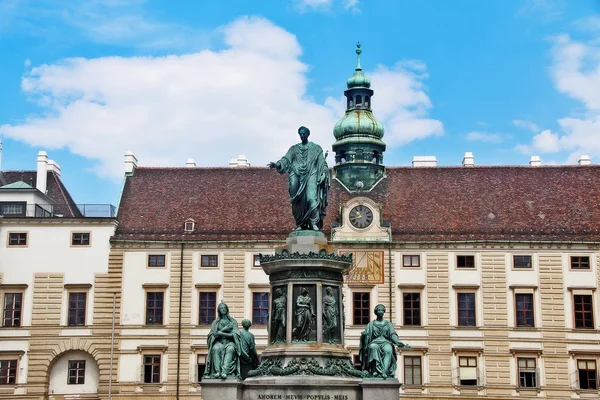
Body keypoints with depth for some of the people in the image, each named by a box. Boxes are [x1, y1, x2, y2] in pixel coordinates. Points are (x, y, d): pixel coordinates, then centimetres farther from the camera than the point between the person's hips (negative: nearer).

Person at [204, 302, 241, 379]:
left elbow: (234, 334, 1)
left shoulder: (233, 321, 16)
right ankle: (217, 372, -47)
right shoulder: (215, 322, 19)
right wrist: (225, 329, -6)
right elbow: (214, 333, 2)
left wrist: (221, 333, -4)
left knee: (230, 349, -38)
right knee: (215, 349, -36)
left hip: (230, 342, -1)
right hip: (219, 342, 1)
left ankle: (224, 371, -52)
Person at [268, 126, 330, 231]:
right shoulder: (294, 148, 18)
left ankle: (314, 222, -17)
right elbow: (286, 159, 7)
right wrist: (277, 164, -12)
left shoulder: (316, 148, 14)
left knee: (311, 198, -20)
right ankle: (300, 224, -1)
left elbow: (322, 163, 9)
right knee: (297, 200, -6)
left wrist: (323, 175, -5)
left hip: (311, 176, -2)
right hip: (297, 176, 2)